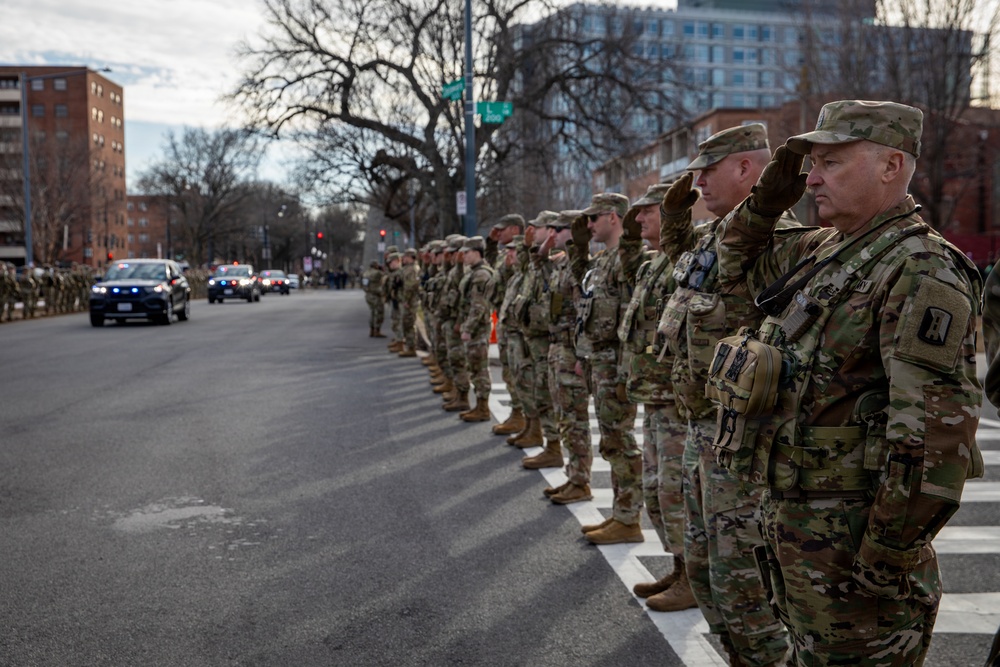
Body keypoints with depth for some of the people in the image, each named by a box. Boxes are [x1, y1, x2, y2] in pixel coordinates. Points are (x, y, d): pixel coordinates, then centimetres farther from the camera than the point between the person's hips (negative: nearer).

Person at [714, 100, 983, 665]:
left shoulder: (922, 272, -19)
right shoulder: (824, 251, 11)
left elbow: (935, 432, -26)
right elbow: (738, 262, 28)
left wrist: (888, 556, -25)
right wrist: (766, 202, 8)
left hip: (850, 532, -9)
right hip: (789, 511, 9)